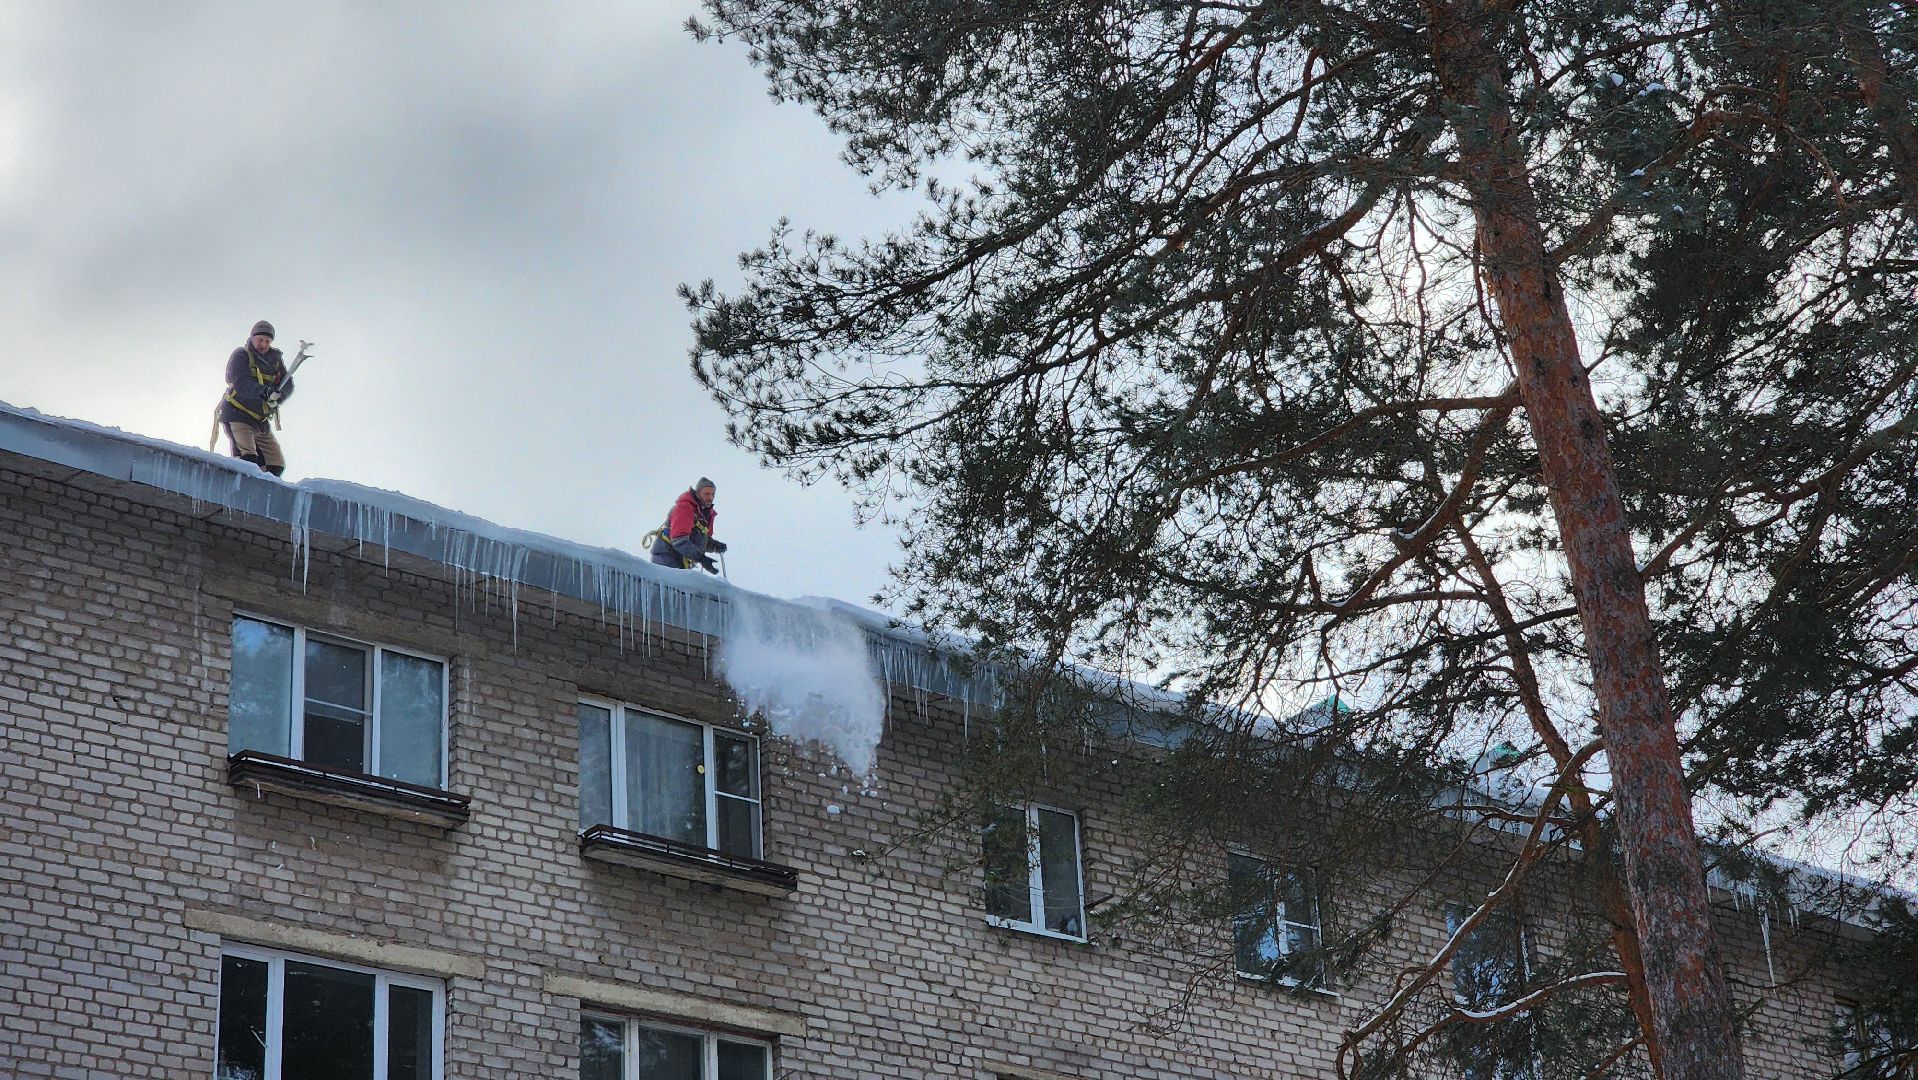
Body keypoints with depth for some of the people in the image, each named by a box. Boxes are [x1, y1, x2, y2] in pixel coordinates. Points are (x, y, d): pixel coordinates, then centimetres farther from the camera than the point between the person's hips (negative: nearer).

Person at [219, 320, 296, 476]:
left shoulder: (275, 358, 11)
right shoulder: (241, 356, -6)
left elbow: (288, 385, 0)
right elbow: (241, 384, -23)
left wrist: (277, 396, -24)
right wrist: (264, 392, -40)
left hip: (261, 421, 7)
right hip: (237, 415, -6)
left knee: (276, 465, 3)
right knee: (247, 458, -26)